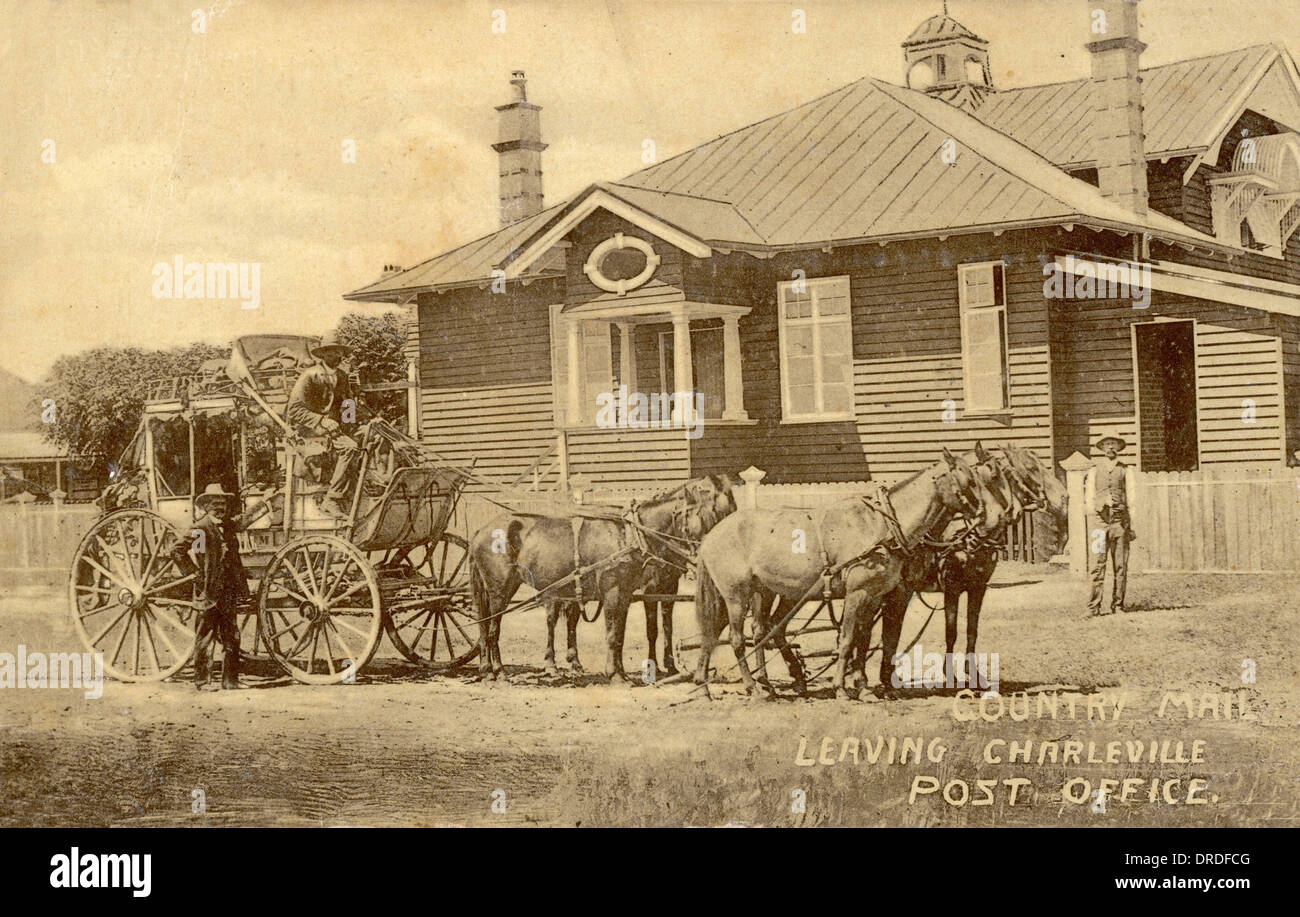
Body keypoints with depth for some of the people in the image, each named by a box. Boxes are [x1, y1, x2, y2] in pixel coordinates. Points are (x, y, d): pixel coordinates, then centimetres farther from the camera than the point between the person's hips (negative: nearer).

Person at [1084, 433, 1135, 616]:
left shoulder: (1124, 469, 12)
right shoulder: (1094, 469, 9)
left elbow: (1129, 498, 12)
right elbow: (1089, 498, 7)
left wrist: (1131, 526, 7)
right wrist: (1093, 523, -3)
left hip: (1120, 519, 2)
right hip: (1099, 519, -2)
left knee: (1121, 565, 0)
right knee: (1097, 565, -6)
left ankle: (1118, 604, 7)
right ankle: (1094, 606, -6)